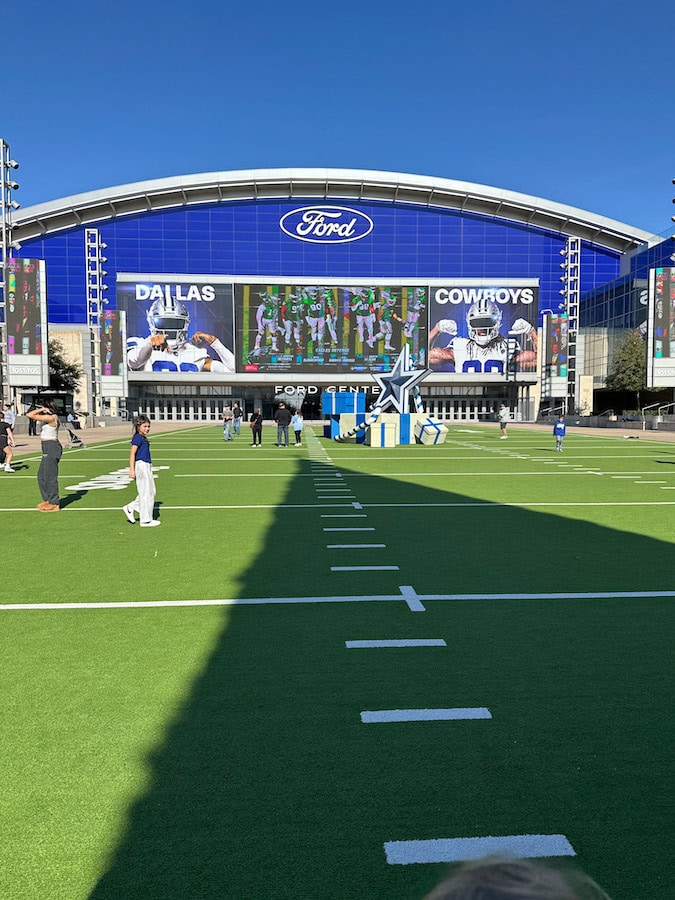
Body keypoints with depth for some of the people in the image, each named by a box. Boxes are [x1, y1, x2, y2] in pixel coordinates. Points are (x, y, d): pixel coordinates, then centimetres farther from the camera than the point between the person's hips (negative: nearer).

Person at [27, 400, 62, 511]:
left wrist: (41, 410, -9)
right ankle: (47, 499, 27)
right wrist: (41, 411, 11)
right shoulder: (53, 417, 13)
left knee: (50, 476, -5)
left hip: (52, 448, -10)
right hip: (48, 449, 10)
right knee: (41, 475, 18)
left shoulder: (50, 417, -16)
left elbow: (30, 415, -21)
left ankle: (54, 504, 0)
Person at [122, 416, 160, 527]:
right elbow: (132, 453, -17)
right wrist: (132, 469, -21)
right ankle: (146, 520, 5)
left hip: (147, 466, 10)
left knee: (151, 492, 14)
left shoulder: (142, 438, 16)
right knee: (146, 493, -3)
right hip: (141, 465, -10)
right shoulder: (137, 437, -11)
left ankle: (130, 508, 20)